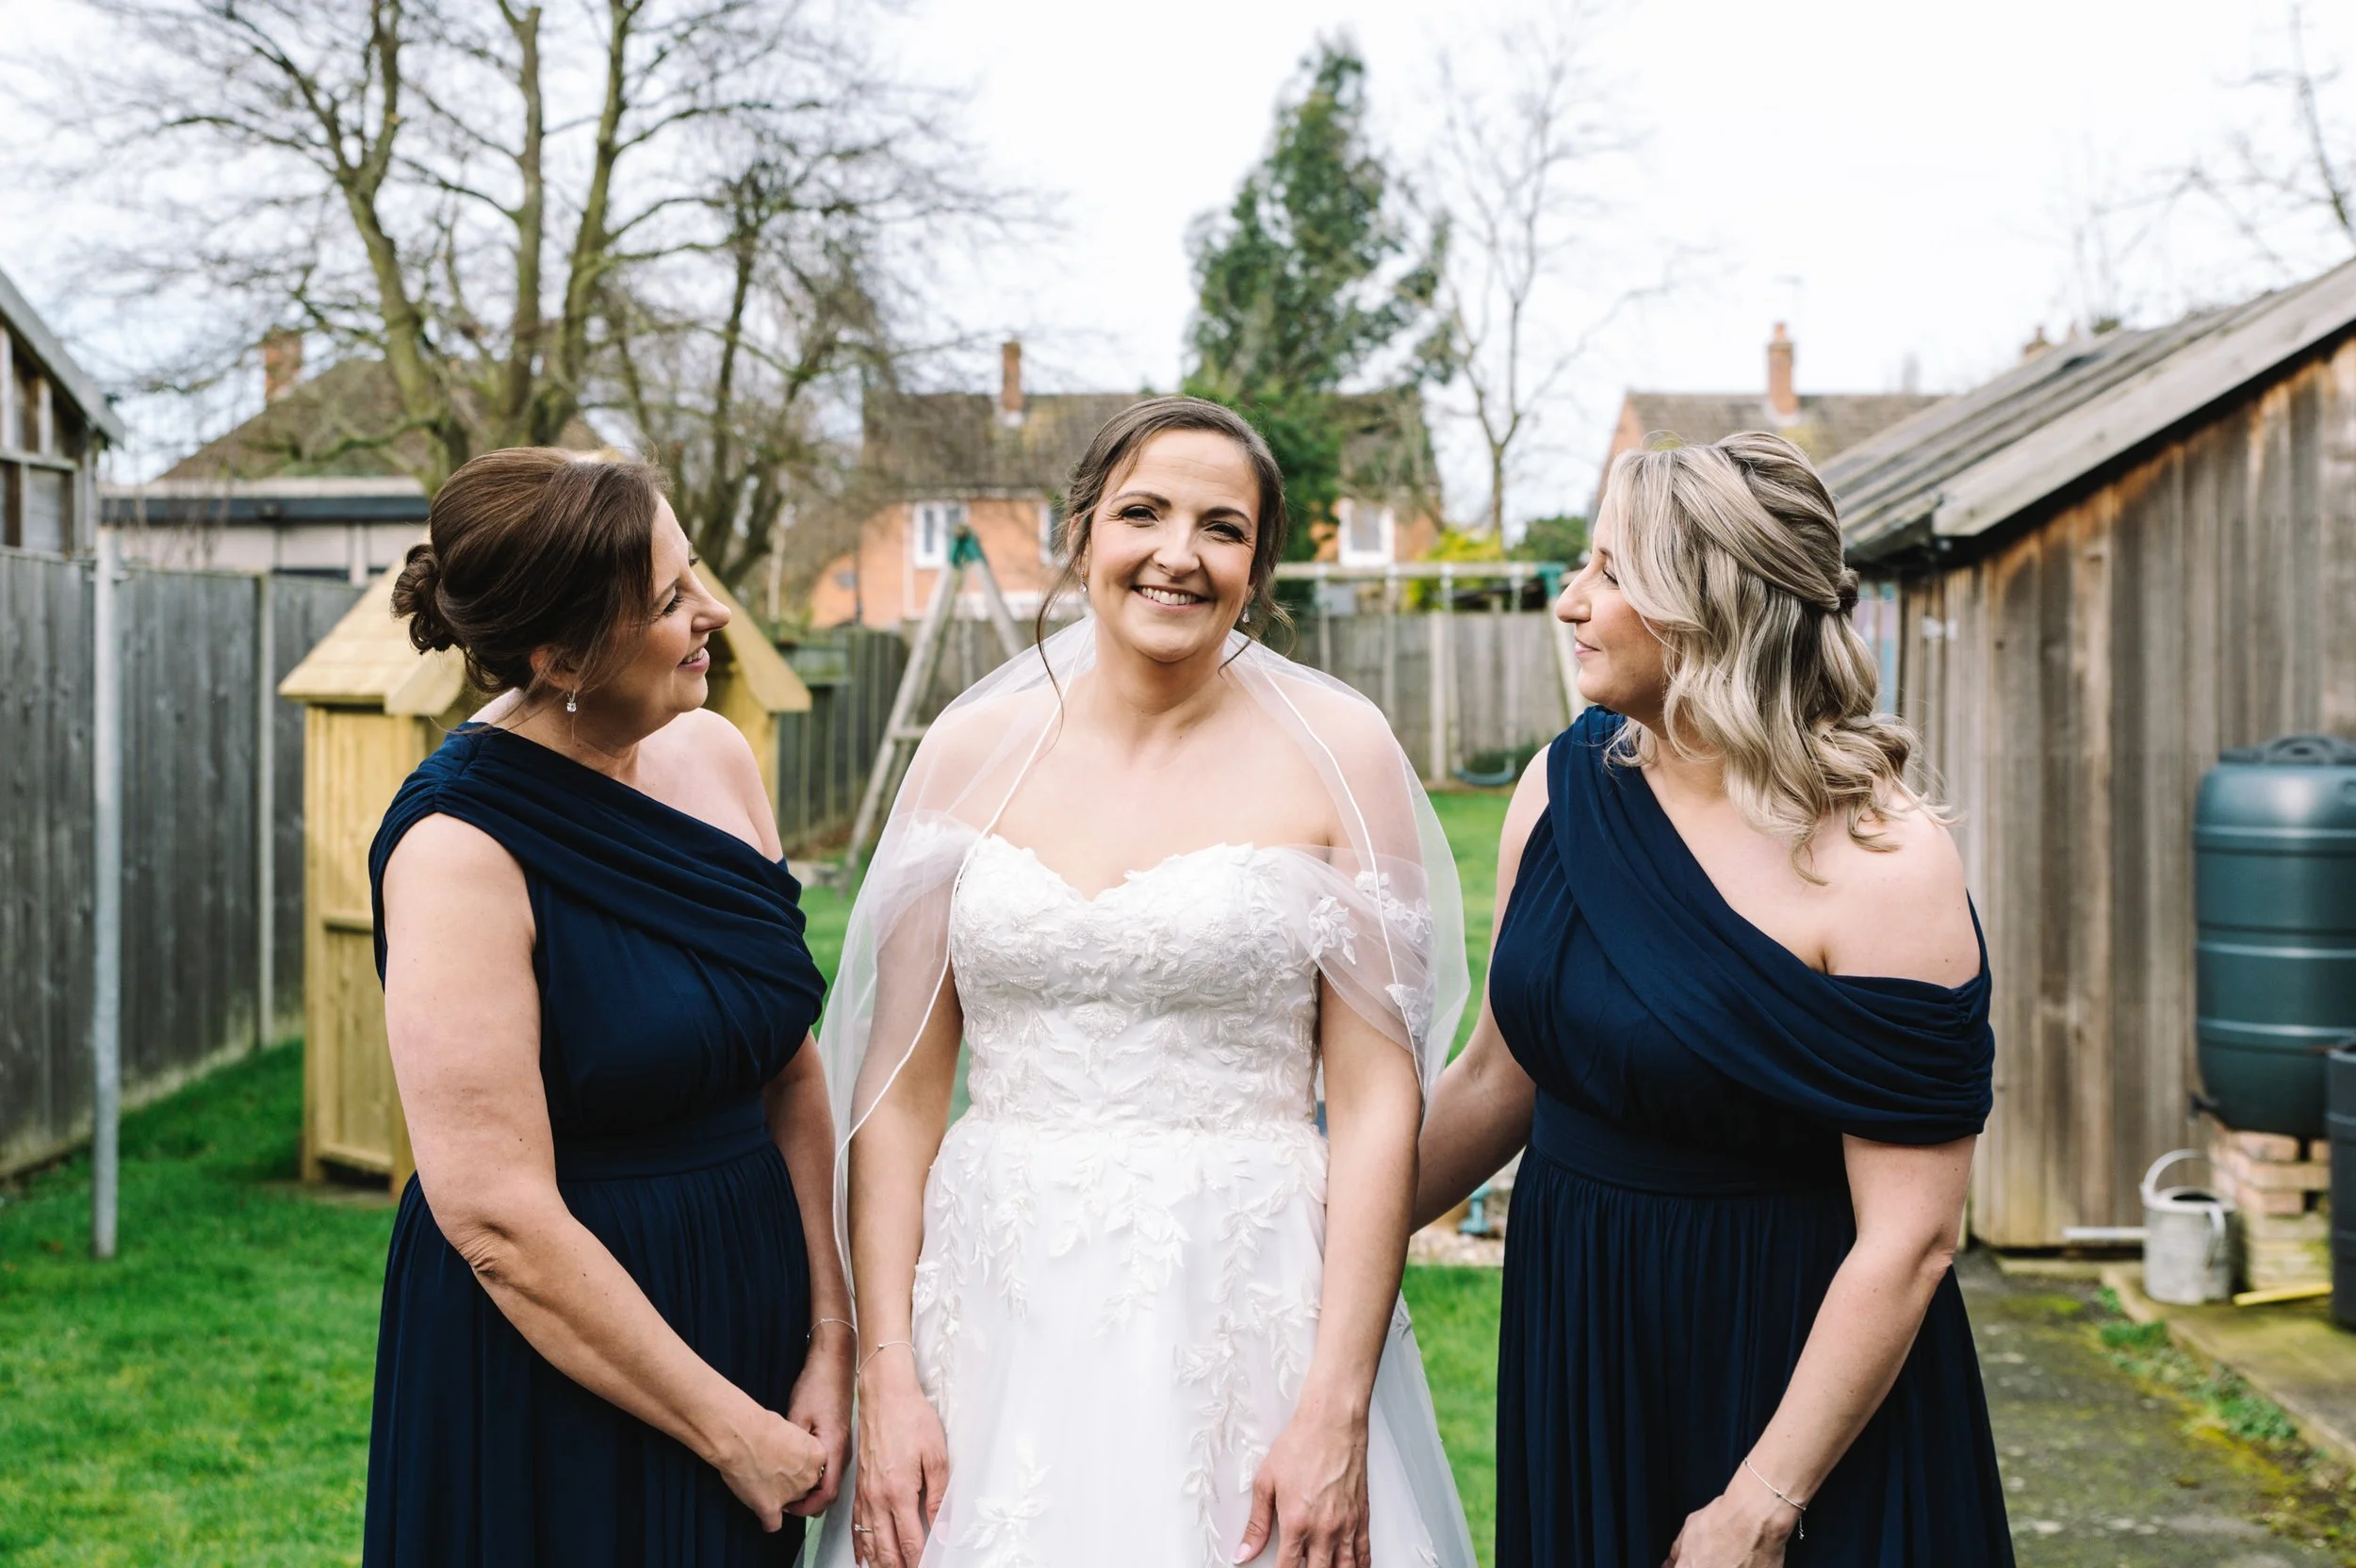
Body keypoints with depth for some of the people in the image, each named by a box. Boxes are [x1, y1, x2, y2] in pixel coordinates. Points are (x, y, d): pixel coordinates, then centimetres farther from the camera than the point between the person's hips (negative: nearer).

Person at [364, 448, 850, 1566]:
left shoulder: (713, 757, -1)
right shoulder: (459, 846, -19)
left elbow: (791, 1074, 4)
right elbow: (498, 1220, -20)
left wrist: (830, 1344, -2)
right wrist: (729, 1429, -14)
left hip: (747, 1302, 6)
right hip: (551, 1359, -6)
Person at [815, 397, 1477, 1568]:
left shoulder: (1336, 753, -3)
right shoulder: (973, 751, 3)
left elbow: (1377, 1101, -6)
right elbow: (901, 1087, 3)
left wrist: (1338, 1411, -12)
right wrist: (886, 1375, -4)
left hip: (1246, 1313, -2)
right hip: (994, 1309, 2)